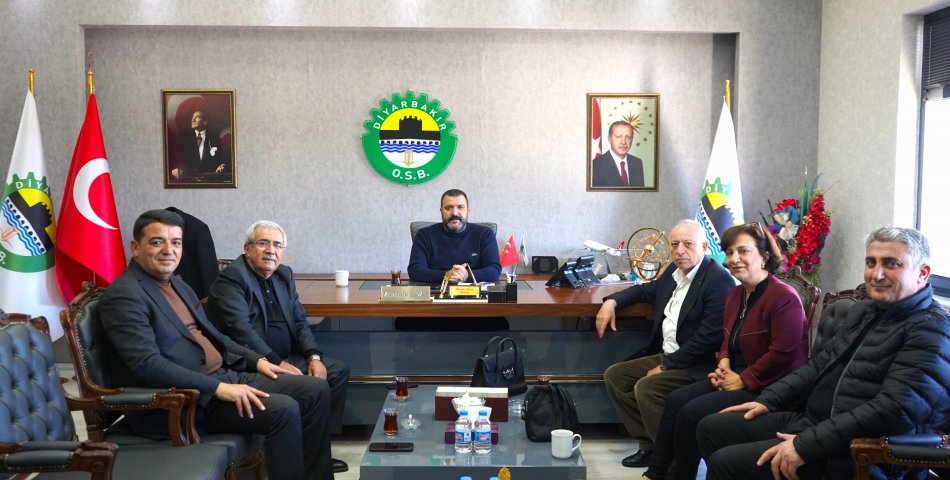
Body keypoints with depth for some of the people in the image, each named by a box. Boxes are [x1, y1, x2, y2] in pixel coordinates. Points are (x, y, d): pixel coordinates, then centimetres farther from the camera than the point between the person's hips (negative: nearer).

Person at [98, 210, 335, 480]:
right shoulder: (124, 295, -13)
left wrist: (257, 361, 10)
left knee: (316, 390, 0)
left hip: (224, 376, 9)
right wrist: (218, 388, -25)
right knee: (284, 410, -25)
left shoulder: (178, 286, 16)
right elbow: (147, 364, -22)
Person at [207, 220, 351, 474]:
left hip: (286, 357, 9)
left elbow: (300, 321, 11)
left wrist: (314, 357, -5)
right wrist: (277, 364, -26)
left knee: (339, 370, 1)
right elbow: (241, 329, -23)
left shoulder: (284, 274, 12)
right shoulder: (231, 278, -12)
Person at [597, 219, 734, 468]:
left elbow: (710, 336, -24)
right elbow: (647, 290, 29)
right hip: (665, 355, 9)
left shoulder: (719, 279, -17)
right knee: (614, 375, 4)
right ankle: (650, 444, 7)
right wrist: (612, 301, 10)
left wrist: (666, 366, -19)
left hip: (697, 366, -9)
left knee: (645, 388, -26)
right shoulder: (674, 272, 9)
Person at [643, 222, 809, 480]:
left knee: (692, 413, -18)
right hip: (737, 377, 9)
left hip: (767, 388, -9)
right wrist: (724, 363, 2)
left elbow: (783, 354, -23)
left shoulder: (783, 297, -18)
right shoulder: (735, 295, 10)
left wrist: (743, 380, -17)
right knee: (676, 400, -5)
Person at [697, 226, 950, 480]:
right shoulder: (863, 310, 15)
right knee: (711, 428, 5)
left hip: (852, 452, -9)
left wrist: (806, 444, -26)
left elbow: (894, 411, -25)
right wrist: (768, 400, 7)